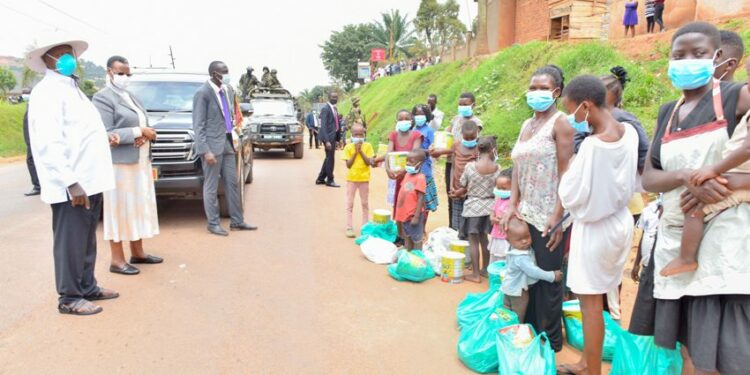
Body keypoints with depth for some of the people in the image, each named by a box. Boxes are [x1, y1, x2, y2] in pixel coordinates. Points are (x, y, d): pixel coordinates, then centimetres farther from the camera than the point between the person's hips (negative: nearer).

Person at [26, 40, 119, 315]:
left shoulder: (72, 88, 19)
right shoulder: (47, 92, -11)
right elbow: (49, 144, -20)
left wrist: (103, 139, 11)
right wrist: (71, 183, -25)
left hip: (90, 181, 10)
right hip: (70, 186, -9)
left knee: (87, 240, 18)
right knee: (70, 242, 0)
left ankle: (87, 287, 30)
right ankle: (69, 298, 12)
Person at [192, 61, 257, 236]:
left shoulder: (228, 90, 10)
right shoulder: (203, 93, -11)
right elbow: (198, 125, -13)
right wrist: (205, 150, -18)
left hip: (228, 143, 7)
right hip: (212, 145, -7)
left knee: (233, 184, 11)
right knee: (211, 187, 3)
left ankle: (237, 221, 21)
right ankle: (213, 224, 14)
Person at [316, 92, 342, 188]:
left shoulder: (335, 109, 13)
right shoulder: (325, 109, -13)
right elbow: (323, 126, -19)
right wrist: (327, 141, -24)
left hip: (333, 136, 9)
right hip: (328, 137, -9)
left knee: (329, 158, 16)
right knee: (330, 158, -1)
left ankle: (320, 179, 26)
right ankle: (330, 180, 11)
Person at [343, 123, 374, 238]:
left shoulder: (367, 146, -3)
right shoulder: (348, 147, -4)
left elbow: (369, 163, -11)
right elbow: (348, 165, -10)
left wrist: (361, 151, -17)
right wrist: (355, 152, -16)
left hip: (364, 178, 1)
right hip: (351, 178, 0)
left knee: (365, 203, 10)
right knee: (350, 204, 3)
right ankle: (349, 228, 8)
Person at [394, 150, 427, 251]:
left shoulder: (420, 178, -17)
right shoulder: (407, 175, 8)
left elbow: (421, 199, -19)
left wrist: (416, 216, -21)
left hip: (413, 215, -8)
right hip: (404, 214, 8)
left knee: (416, 240, 5)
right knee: (407, 238, 21)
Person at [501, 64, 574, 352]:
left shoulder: (560, 123, -8)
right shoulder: (526, 125, 13)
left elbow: (566, 174, -14)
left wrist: (557, 217, -19)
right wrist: (512, 205, 3)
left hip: (549, 217, -6)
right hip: (527, 214, 6)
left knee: (548, 278, 5)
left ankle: (550, 341, 21)